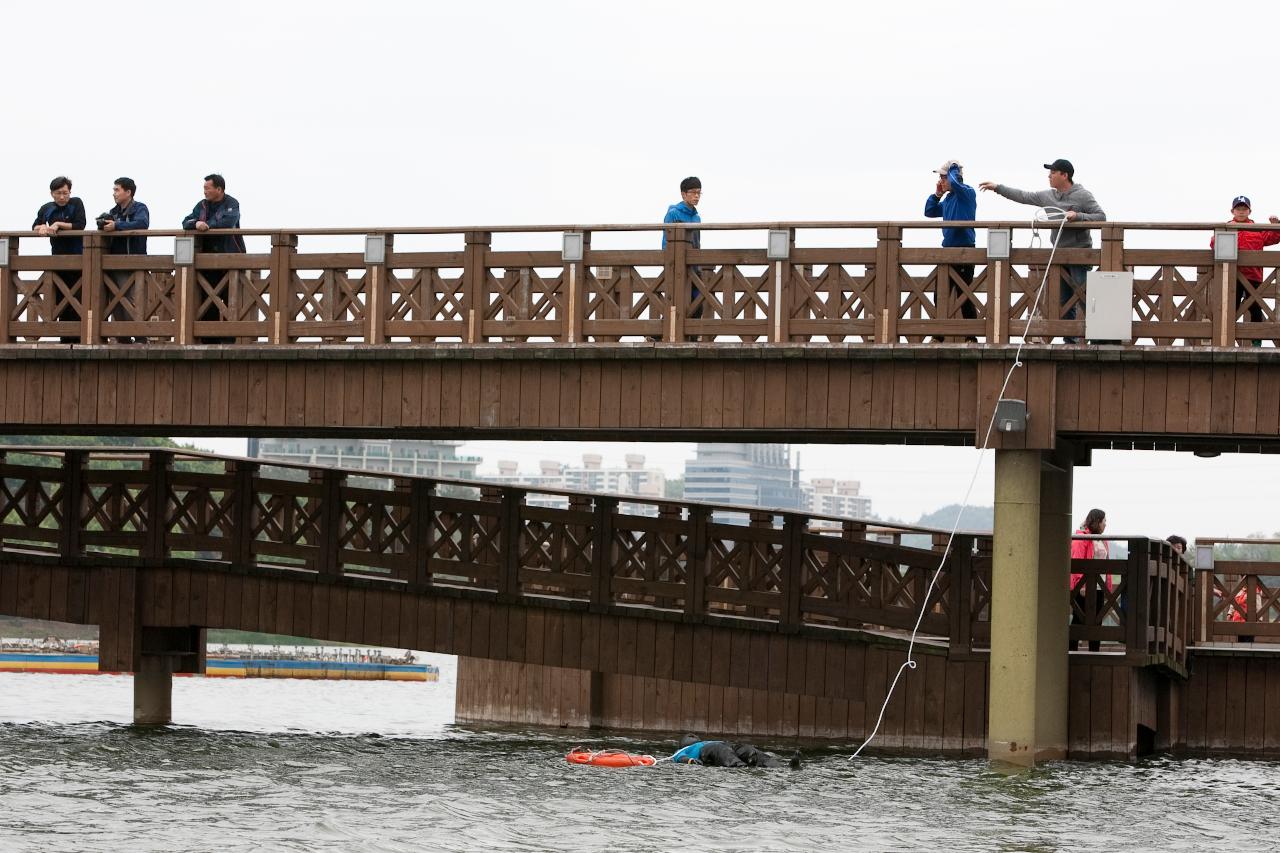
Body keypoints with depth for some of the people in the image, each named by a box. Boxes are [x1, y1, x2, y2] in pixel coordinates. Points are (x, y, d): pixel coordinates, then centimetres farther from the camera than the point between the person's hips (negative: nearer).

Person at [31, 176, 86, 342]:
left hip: (77, 256, -4)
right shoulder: (46, 208, 8)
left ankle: (78, 334, -6)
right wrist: (42, 227, -16)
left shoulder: (76, 204, -2)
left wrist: (58, 224, -15)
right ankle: (65, 336, 9)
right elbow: (35, 227, 6)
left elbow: (80, 225, -11)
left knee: (77, 297, -8)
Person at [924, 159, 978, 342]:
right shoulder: (948, 198, 14)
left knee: (964, 295, -4)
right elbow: (930, 212, 24)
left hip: (964, 249, -9)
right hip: (948, 250, 9)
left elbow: (955, 183, -30)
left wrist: (953, 168, -11)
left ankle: (971, 337, 2)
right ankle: (939, 336, 19)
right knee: (941, 294, 11)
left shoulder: (968, 193, -10)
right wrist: (937, 194, 11)